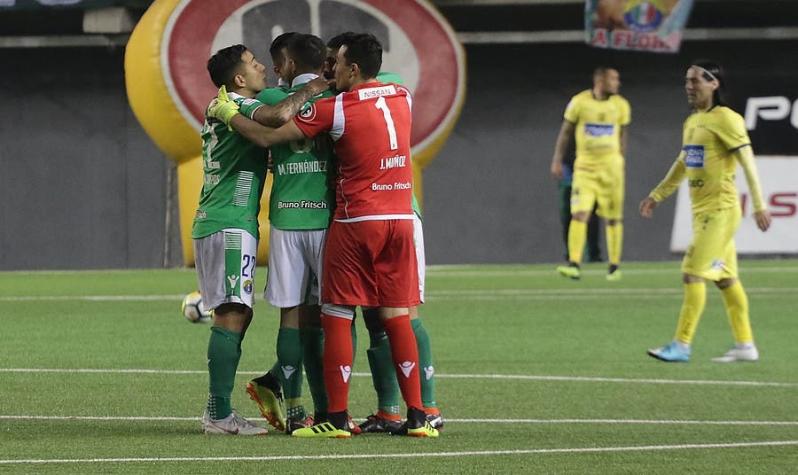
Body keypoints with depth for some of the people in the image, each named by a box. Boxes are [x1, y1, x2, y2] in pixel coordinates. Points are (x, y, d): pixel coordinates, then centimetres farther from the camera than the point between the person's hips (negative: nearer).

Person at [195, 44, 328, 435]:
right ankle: (219, 414, -15)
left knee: (237, 315, 11)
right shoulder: (239, 107, -10)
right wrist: (311, 91, -14)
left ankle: (218, 410, 11)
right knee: (232, 316, -12)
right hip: (230, 225, -10)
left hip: (211, 225, 10)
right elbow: (279, 116, -30)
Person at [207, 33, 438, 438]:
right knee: (397, 316, 7)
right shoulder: (402, 98, 7)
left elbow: (267, 137, -5)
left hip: (355, 222, -5)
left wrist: (228, 114, 11)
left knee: (337, 317, 2)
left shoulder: (335, 109, -8)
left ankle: (336, 417, 0)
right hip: (400, 219, 5)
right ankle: (417, 416, 2)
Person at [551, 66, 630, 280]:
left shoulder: (621, 106, 2)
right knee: (579, 214, -13)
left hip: (611, 165, 2)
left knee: (613, 218, 6)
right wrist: (557, 160, 2)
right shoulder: (580, 102, -6)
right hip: (585, 166, -2)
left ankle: (614, 266, 18)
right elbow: (566, 131, 4)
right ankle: (574, 265, -15)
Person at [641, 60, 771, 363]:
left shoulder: (725, 119, -11)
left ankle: (682, 346, -10)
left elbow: (748, 163, -15)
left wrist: (759, 206, -20)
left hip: (720, 210, -8)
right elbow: (682, 165, 26)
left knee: (693, 273, -12)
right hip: (702, 210, 8)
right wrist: (657, 195, 24)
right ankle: (745, 346, 14)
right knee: (725, 278, 10)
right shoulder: (692, 122, 14)